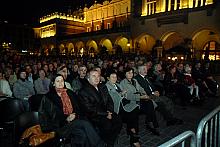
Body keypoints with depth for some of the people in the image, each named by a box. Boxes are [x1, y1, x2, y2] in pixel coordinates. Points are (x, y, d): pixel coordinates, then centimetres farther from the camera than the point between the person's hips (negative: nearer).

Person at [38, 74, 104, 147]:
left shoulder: (69, 93, 15)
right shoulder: (48, 97, 2)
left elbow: (77, 108, 15)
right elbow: (52, 116, -2)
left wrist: (75, 115, -6)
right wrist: (66, 119, -13)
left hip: (73, 120, 4)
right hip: (60, 125, -4)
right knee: (85, 124, -27)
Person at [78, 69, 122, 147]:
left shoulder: (103, 87, 13)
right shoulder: (83, 91, -9)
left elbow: (110, 100, 13)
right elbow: (89, 108, -14)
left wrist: (109, 111, -7)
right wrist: (105, 114, -15)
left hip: (106, 112, 6)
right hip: (93, 116, -6)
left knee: (118, 121, -15)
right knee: (107, 124, -27)